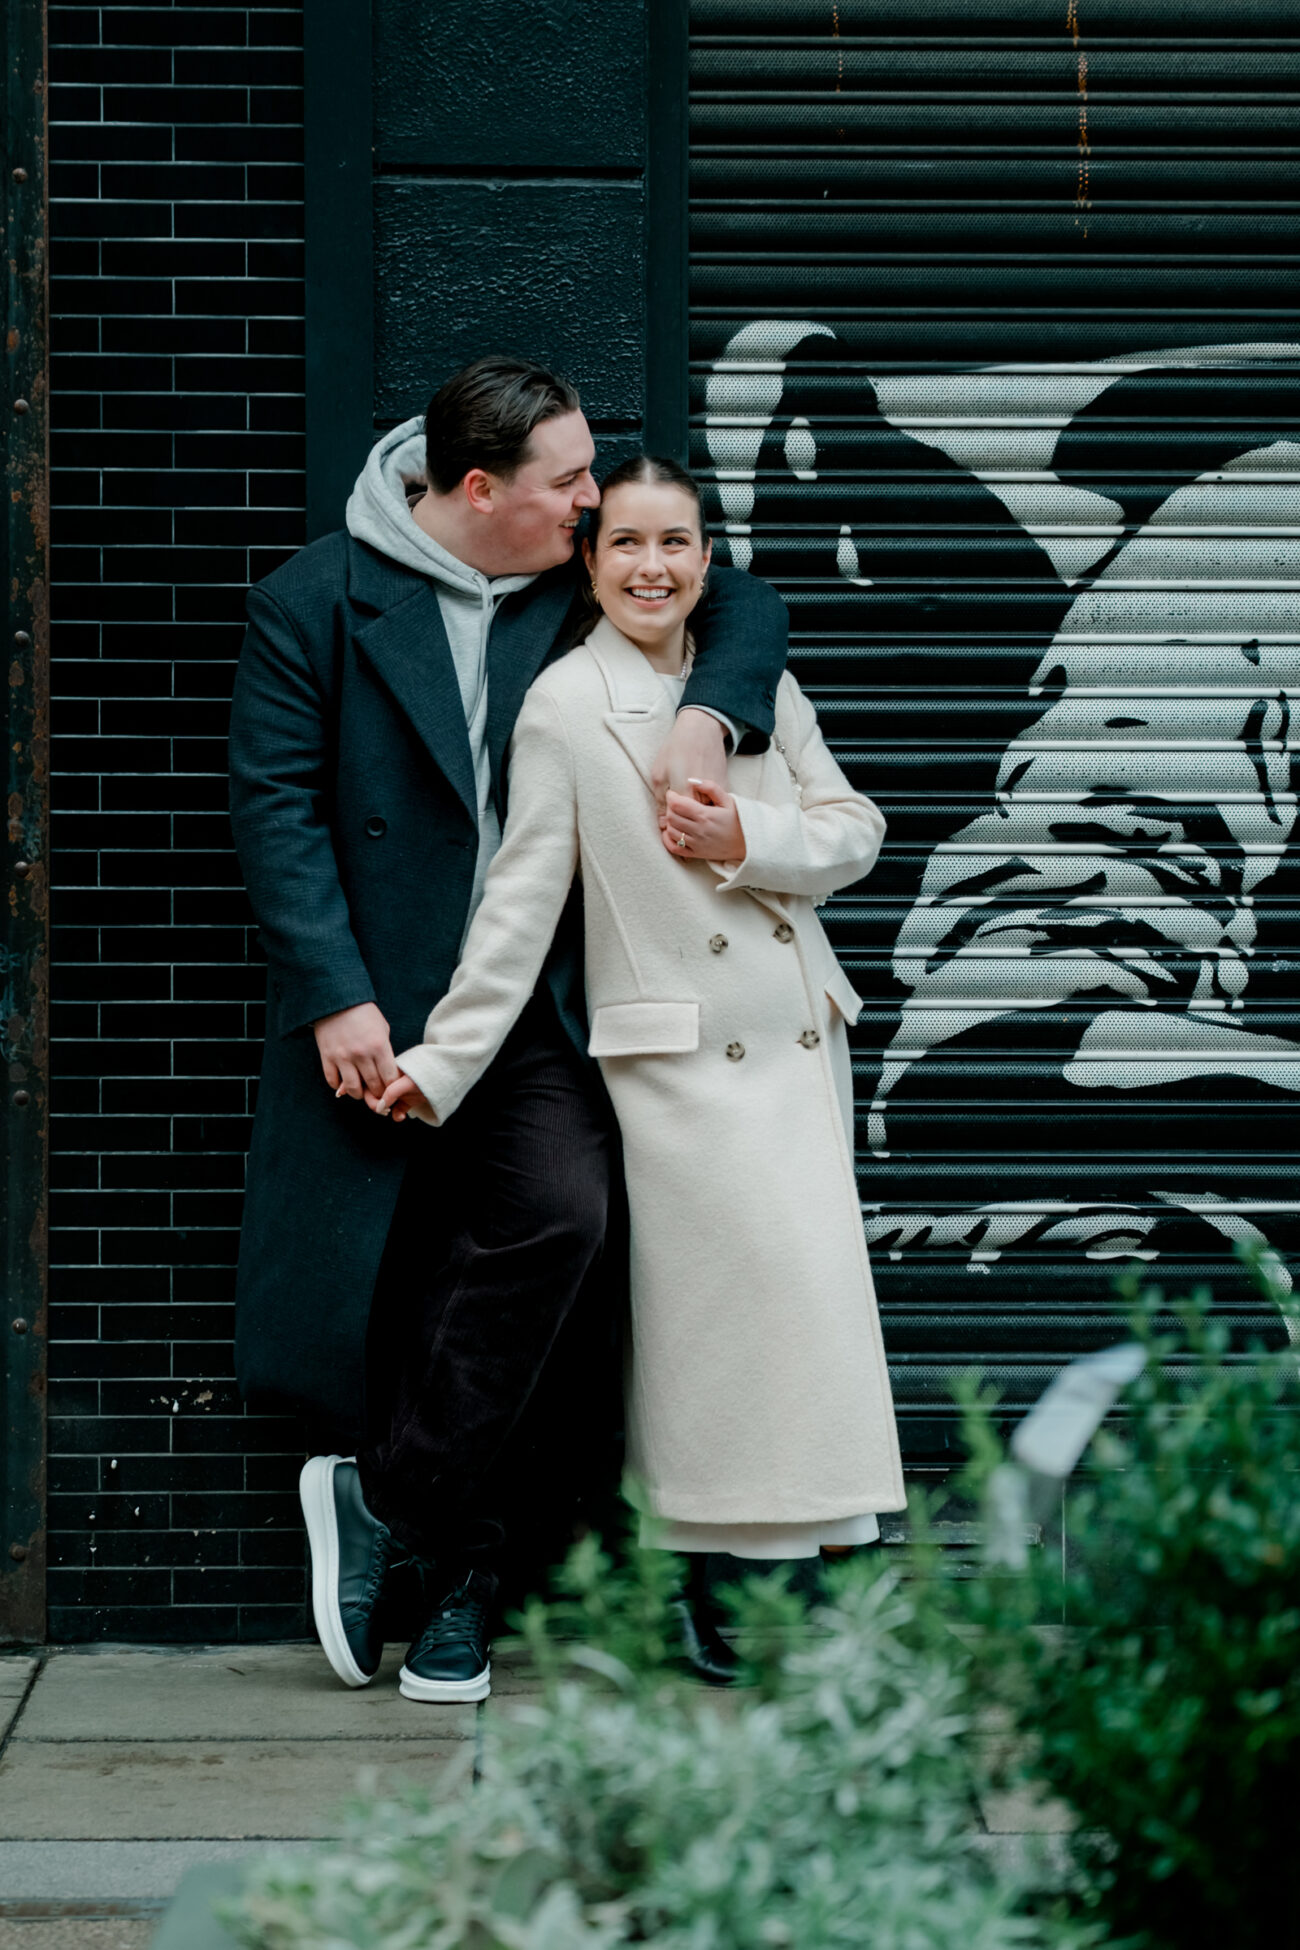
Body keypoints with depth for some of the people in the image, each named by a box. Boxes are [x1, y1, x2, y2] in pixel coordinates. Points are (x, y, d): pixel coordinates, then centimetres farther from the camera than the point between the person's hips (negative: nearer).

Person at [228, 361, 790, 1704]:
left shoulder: (573, 584, 6)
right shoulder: (315, 599, -4)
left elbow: (741, 605, 12)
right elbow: (275, 803, -8)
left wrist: (707, 713, -10)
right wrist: (336, 995, -15)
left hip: (529, 1003, 3)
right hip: (377, 1007, -2)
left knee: (565, 1207, -20)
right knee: (384, 1277, 3)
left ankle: (383, 1494, -6)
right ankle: (456, 1567, 21)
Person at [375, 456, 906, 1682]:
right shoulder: (564, 705, -3)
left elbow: (854, 831, 11)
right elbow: (523, 898, -4)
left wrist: (750, 841, -8)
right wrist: (443, 1059, -8)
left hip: (798, 1042, 5)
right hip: (676, 1057, -5)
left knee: (815, 1296, 1)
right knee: (760, 1292, -9)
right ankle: (732, 1595, 1)